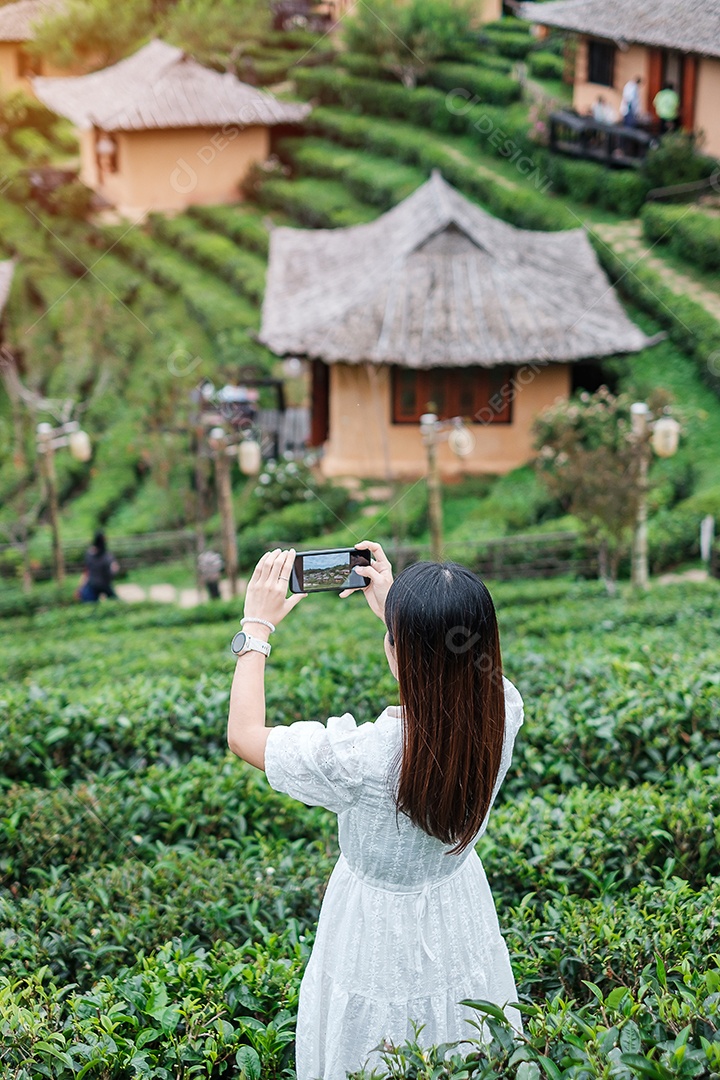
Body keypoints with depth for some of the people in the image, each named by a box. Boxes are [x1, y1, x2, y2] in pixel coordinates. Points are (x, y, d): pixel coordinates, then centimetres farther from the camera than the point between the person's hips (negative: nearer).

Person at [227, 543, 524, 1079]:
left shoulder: (363, 757, -37)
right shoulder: (502, 713, -24)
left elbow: (244, 734, -18)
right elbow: (450, 669, 4)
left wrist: (257, 626, -9)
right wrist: (393, 605, 6)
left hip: (379, 933, -4)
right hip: (461, 923, 5)